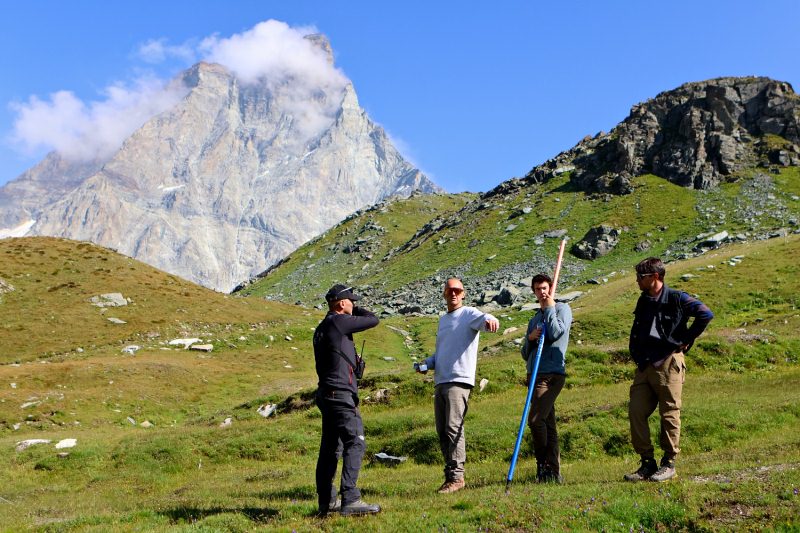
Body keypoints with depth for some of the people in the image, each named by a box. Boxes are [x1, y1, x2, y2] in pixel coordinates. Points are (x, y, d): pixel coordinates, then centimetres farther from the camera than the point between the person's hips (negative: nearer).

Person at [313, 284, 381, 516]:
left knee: (330, 448, 13)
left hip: (327, 394, 10)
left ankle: (327, 501, 18)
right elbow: (373, 319, -3)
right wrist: (355, 311, 14)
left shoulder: (322, 328, 19)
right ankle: (350, 499, -18)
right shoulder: (338, 322, -10)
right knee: (355, 443, -13)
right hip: (341, 394, -10)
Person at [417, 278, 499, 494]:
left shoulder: (469, 314, 0)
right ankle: (450, 474, 15)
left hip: (459, 380, -8)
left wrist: (489, 320, -48)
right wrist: (427, 364, 13)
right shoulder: (443, 319, 24)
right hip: (440, 381, 8)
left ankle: (456, 476, -11)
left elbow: (482, 318, -24)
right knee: (442, 431, 7)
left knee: (454, 427, -14)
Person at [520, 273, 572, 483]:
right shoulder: (535, 319, 24)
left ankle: (544, 464, -8)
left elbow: (556, 333, -14)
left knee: (536, 419, -19)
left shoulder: (562, 309, 5)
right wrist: (530, 338, -1)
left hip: (552, 374, -7)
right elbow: (526, 354, 20)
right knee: (548, 423, 7)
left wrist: (550, 308, -4)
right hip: (535, 374, 8)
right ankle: (553, 470, 9)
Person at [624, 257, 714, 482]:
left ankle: (669, 463, 11)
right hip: (644, 366, 7)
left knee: (669, 414, 0)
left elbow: (705, 314, -15)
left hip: (668, 364, -7)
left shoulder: (675, 298, -5)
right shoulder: (643, 301, 17)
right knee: (636, 412, 0)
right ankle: (647, 463, 9)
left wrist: (686, 340, -9)